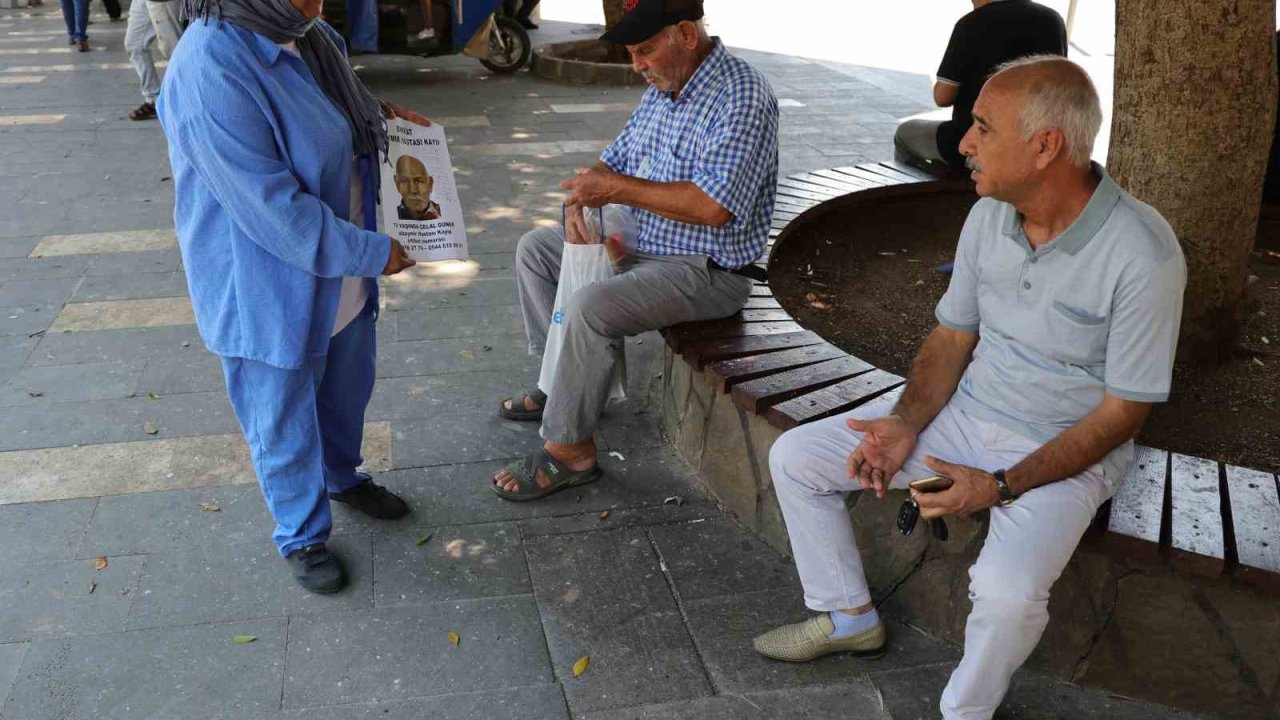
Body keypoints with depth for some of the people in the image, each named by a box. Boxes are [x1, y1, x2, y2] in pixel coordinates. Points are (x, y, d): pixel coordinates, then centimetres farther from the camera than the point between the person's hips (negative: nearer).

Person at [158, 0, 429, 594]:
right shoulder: (211, 73, -30)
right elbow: (275, 212, -29)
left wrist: (380, 112, 4)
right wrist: (373, 253, -21)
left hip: (341, 274, 8)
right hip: (269, 288, -8)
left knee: (347, 392, 27)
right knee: (286, 424, 14)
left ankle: (342, 477, 55)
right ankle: (301, 537, 37)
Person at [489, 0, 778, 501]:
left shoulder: (742, 98, -23)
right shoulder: (662, 89, 7)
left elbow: (714, 206, -32)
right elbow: (615, 160, 14)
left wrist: (619, 189, -25)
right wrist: (583, 200, -9)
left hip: (706, 271, -10)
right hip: (643, 245, 10)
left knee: (591, 306, -31)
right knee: (534, 249, 14)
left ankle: (569, 450, -15)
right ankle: (567, 381, 18)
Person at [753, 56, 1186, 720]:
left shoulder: (1144, 256, -24)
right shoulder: (989, 216, -5)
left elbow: (1123, 412, -18)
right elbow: (952, 336, 5)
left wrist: (1002, 487, -23)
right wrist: (907, 423, -12)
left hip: (1067, 450, -6)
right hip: (963, 409, 6)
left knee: (1008, 589, -34)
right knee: (793, 458, 1)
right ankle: (848, 616, 20)